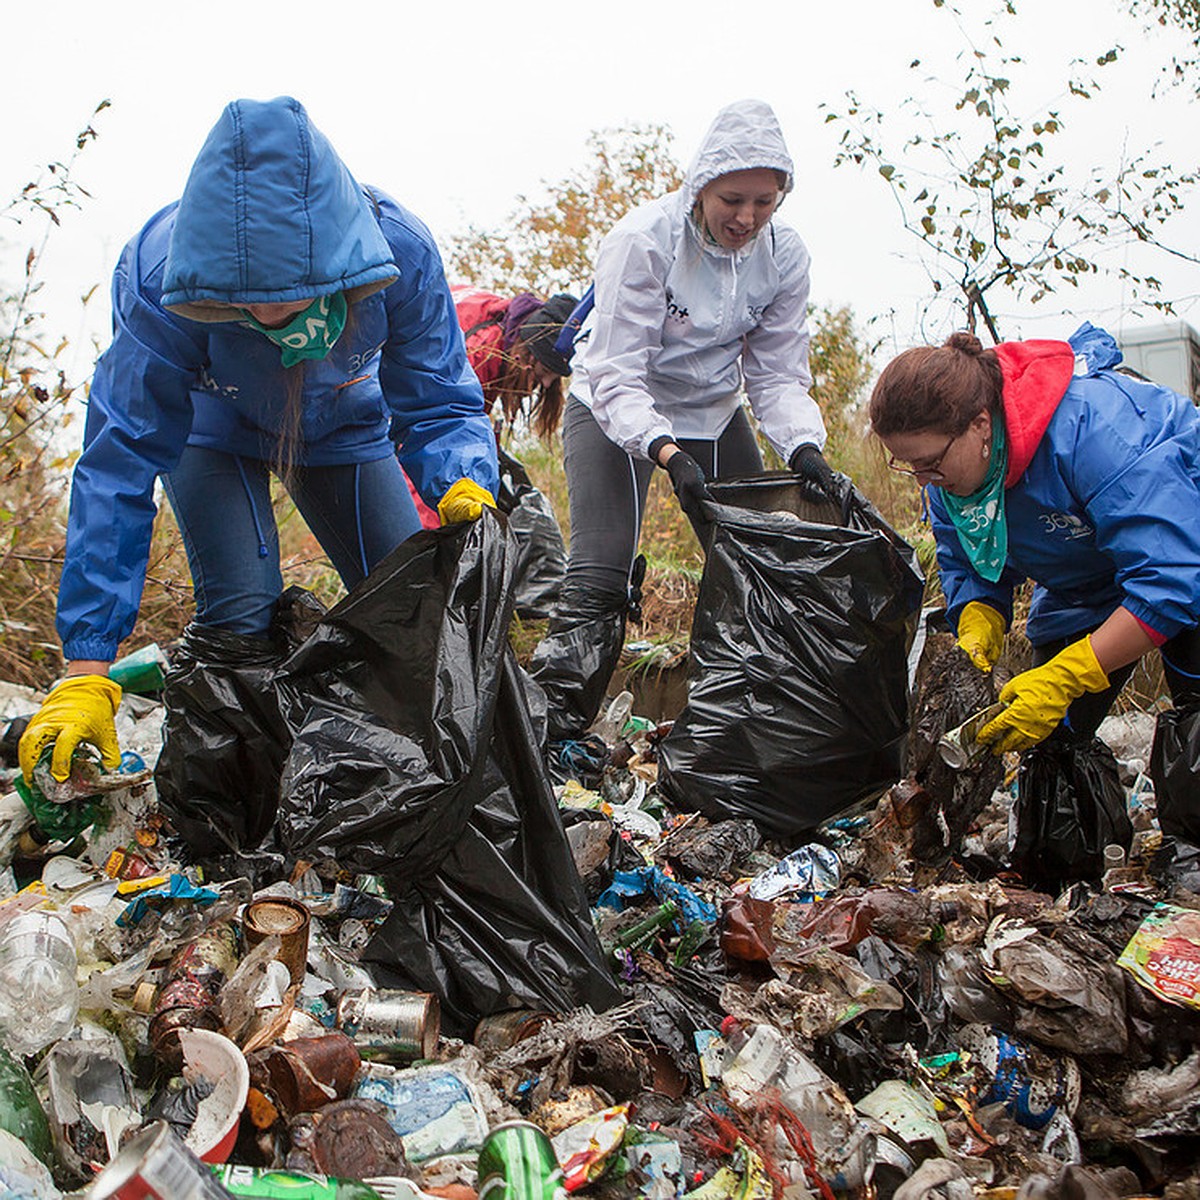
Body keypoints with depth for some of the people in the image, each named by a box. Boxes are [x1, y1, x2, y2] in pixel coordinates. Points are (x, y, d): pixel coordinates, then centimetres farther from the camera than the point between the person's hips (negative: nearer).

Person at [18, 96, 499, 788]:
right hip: (212, 429, -2)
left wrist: (462, 485, -49)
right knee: (242, 608, -22)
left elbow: (438, 407, -24)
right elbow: (121, 465, -36)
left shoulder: (402, 253, -36)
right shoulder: (159, 274, -39)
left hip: (342, 427, 2)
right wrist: (87, 670, -40)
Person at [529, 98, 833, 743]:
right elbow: (615, 375, -27)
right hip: (616, 409, -4)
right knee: (598, 582, -19)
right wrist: (667, 454, -42)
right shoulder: (643, 238, -25)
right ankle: (550, 727, -12)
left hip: (715, 412, 5)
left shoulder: (784, 255, -11)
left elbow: (778, 377, -7)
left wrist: (803, 447, -27)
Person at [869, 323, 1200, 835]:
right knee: (1049, 735, -1)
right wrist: (976, 631, -27)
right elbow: (970, 569, -3)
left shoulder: (1095, 428, -41)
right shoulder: (950, 466, -17)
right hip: (1082, 591, 7)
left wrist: (1061, 679, -43)